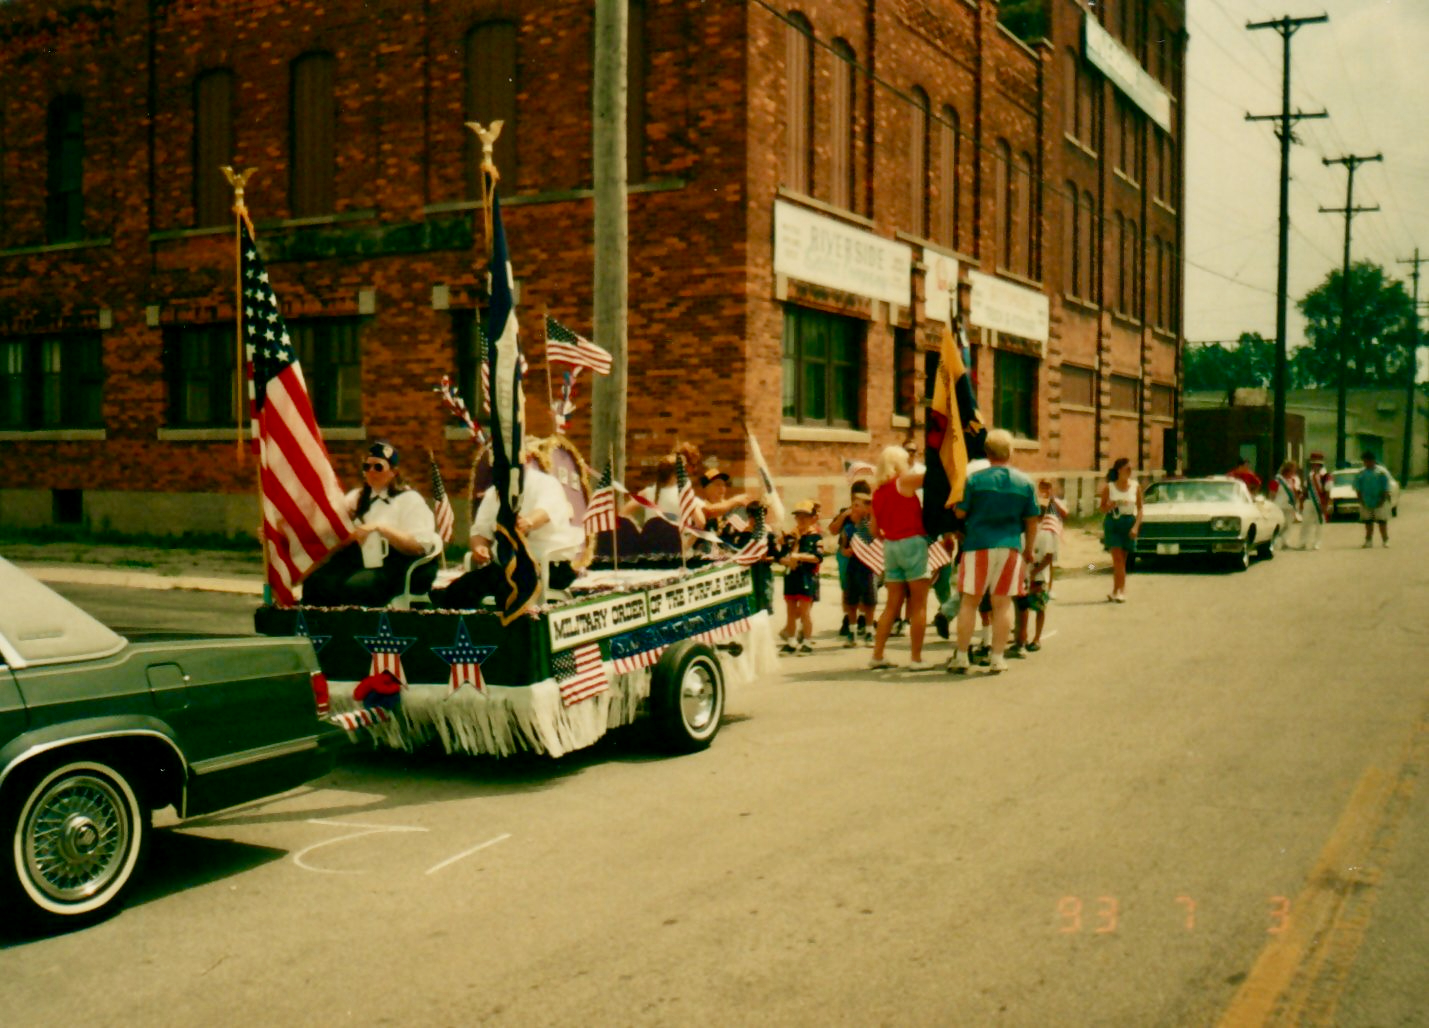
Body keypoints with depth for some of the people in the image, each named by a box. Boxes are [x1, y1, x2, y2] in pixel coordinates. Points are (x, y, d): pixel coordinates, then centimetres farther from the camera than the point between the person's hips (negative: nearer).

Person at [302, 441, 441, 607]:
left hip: (394, 570, -5)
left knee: (354, 586, -36)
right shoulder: (357, 497, 23)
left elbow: (420, 546, -10)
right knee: (314, 580, -25)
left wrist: (380, 528, -18)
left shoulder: (409, 500, 5)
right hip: (359, 566, 5)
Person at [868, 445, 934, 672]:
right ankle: (917, 659, -1)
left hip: (890, 546, 7)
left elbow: (875, 530, 16)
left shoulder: (878, 492, 12)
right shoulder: (904, 481, -5)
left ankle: (877, 655, 11)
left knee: (892, 604, 12)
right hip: (912, 543, -7)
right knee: (919, 605, -1)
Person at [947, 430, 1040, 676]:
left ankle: (961, 657, 8)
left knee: (969, 601, 5)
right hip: (1010, 547, 2)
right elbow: (1032, 521, 6)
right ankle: (997, 658, 9)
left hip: (978, 545, -2)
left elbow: (960, 513, -2)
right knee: (1003, 603, 8)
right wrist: (1028, 550, 19)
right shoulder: (1025, 482, 2)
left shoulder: (974, 479, -6)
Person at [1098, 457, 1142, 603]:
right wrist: (1112, 505, -18)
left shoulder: (1136, 486, 2)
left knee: (1121, 560, 7)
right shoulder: (1109, 487, -2)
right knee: (1117, 558, -11)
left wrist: (1136, 526, -8)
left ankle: (1115, 592, 15)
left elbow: (1139, 509, 4)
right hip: (1113, 524, -2)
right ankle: (1121, 591, -14)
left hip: (1128, 523, 2)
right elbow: (1103, 509, 3)